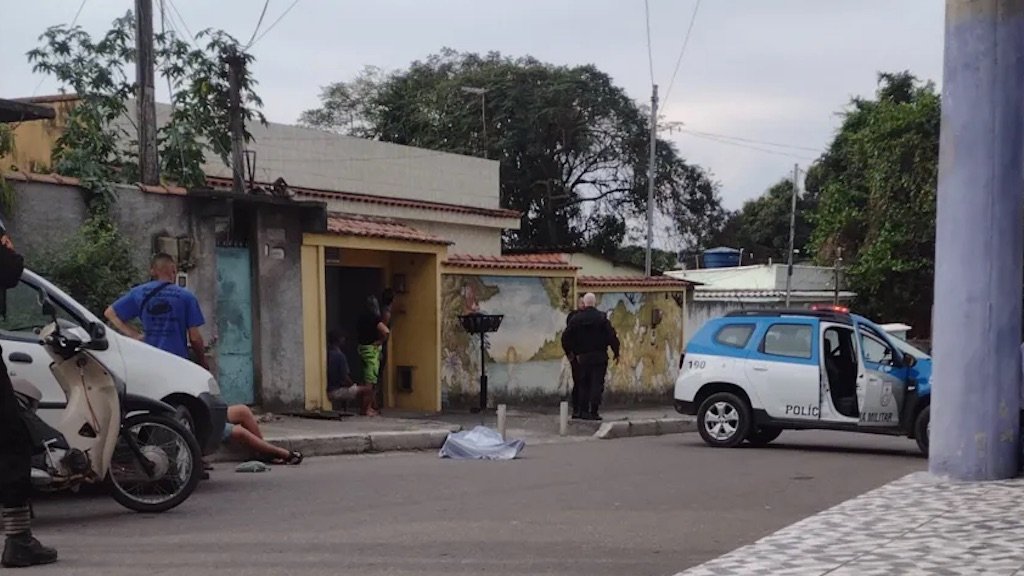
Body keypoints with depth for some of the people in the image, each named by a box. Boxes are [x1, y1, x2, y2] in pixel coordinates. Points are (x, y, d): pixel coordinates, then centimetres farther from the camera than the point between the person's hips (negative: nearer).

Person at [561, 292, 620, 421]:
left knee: (584, 384, 13)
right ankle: (593, 412, -7)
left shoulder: (576, 318, 2)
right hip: (599, 356, -3)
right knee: (597, 384, -1)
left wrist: (569, 352, 18)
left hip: (583, 356, 3)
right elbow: (612, 336, -10)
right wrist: (616, 352, -1)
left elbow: (565, 337, 4)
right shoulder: (601, 318, -6)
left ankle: (583, 411, 12)